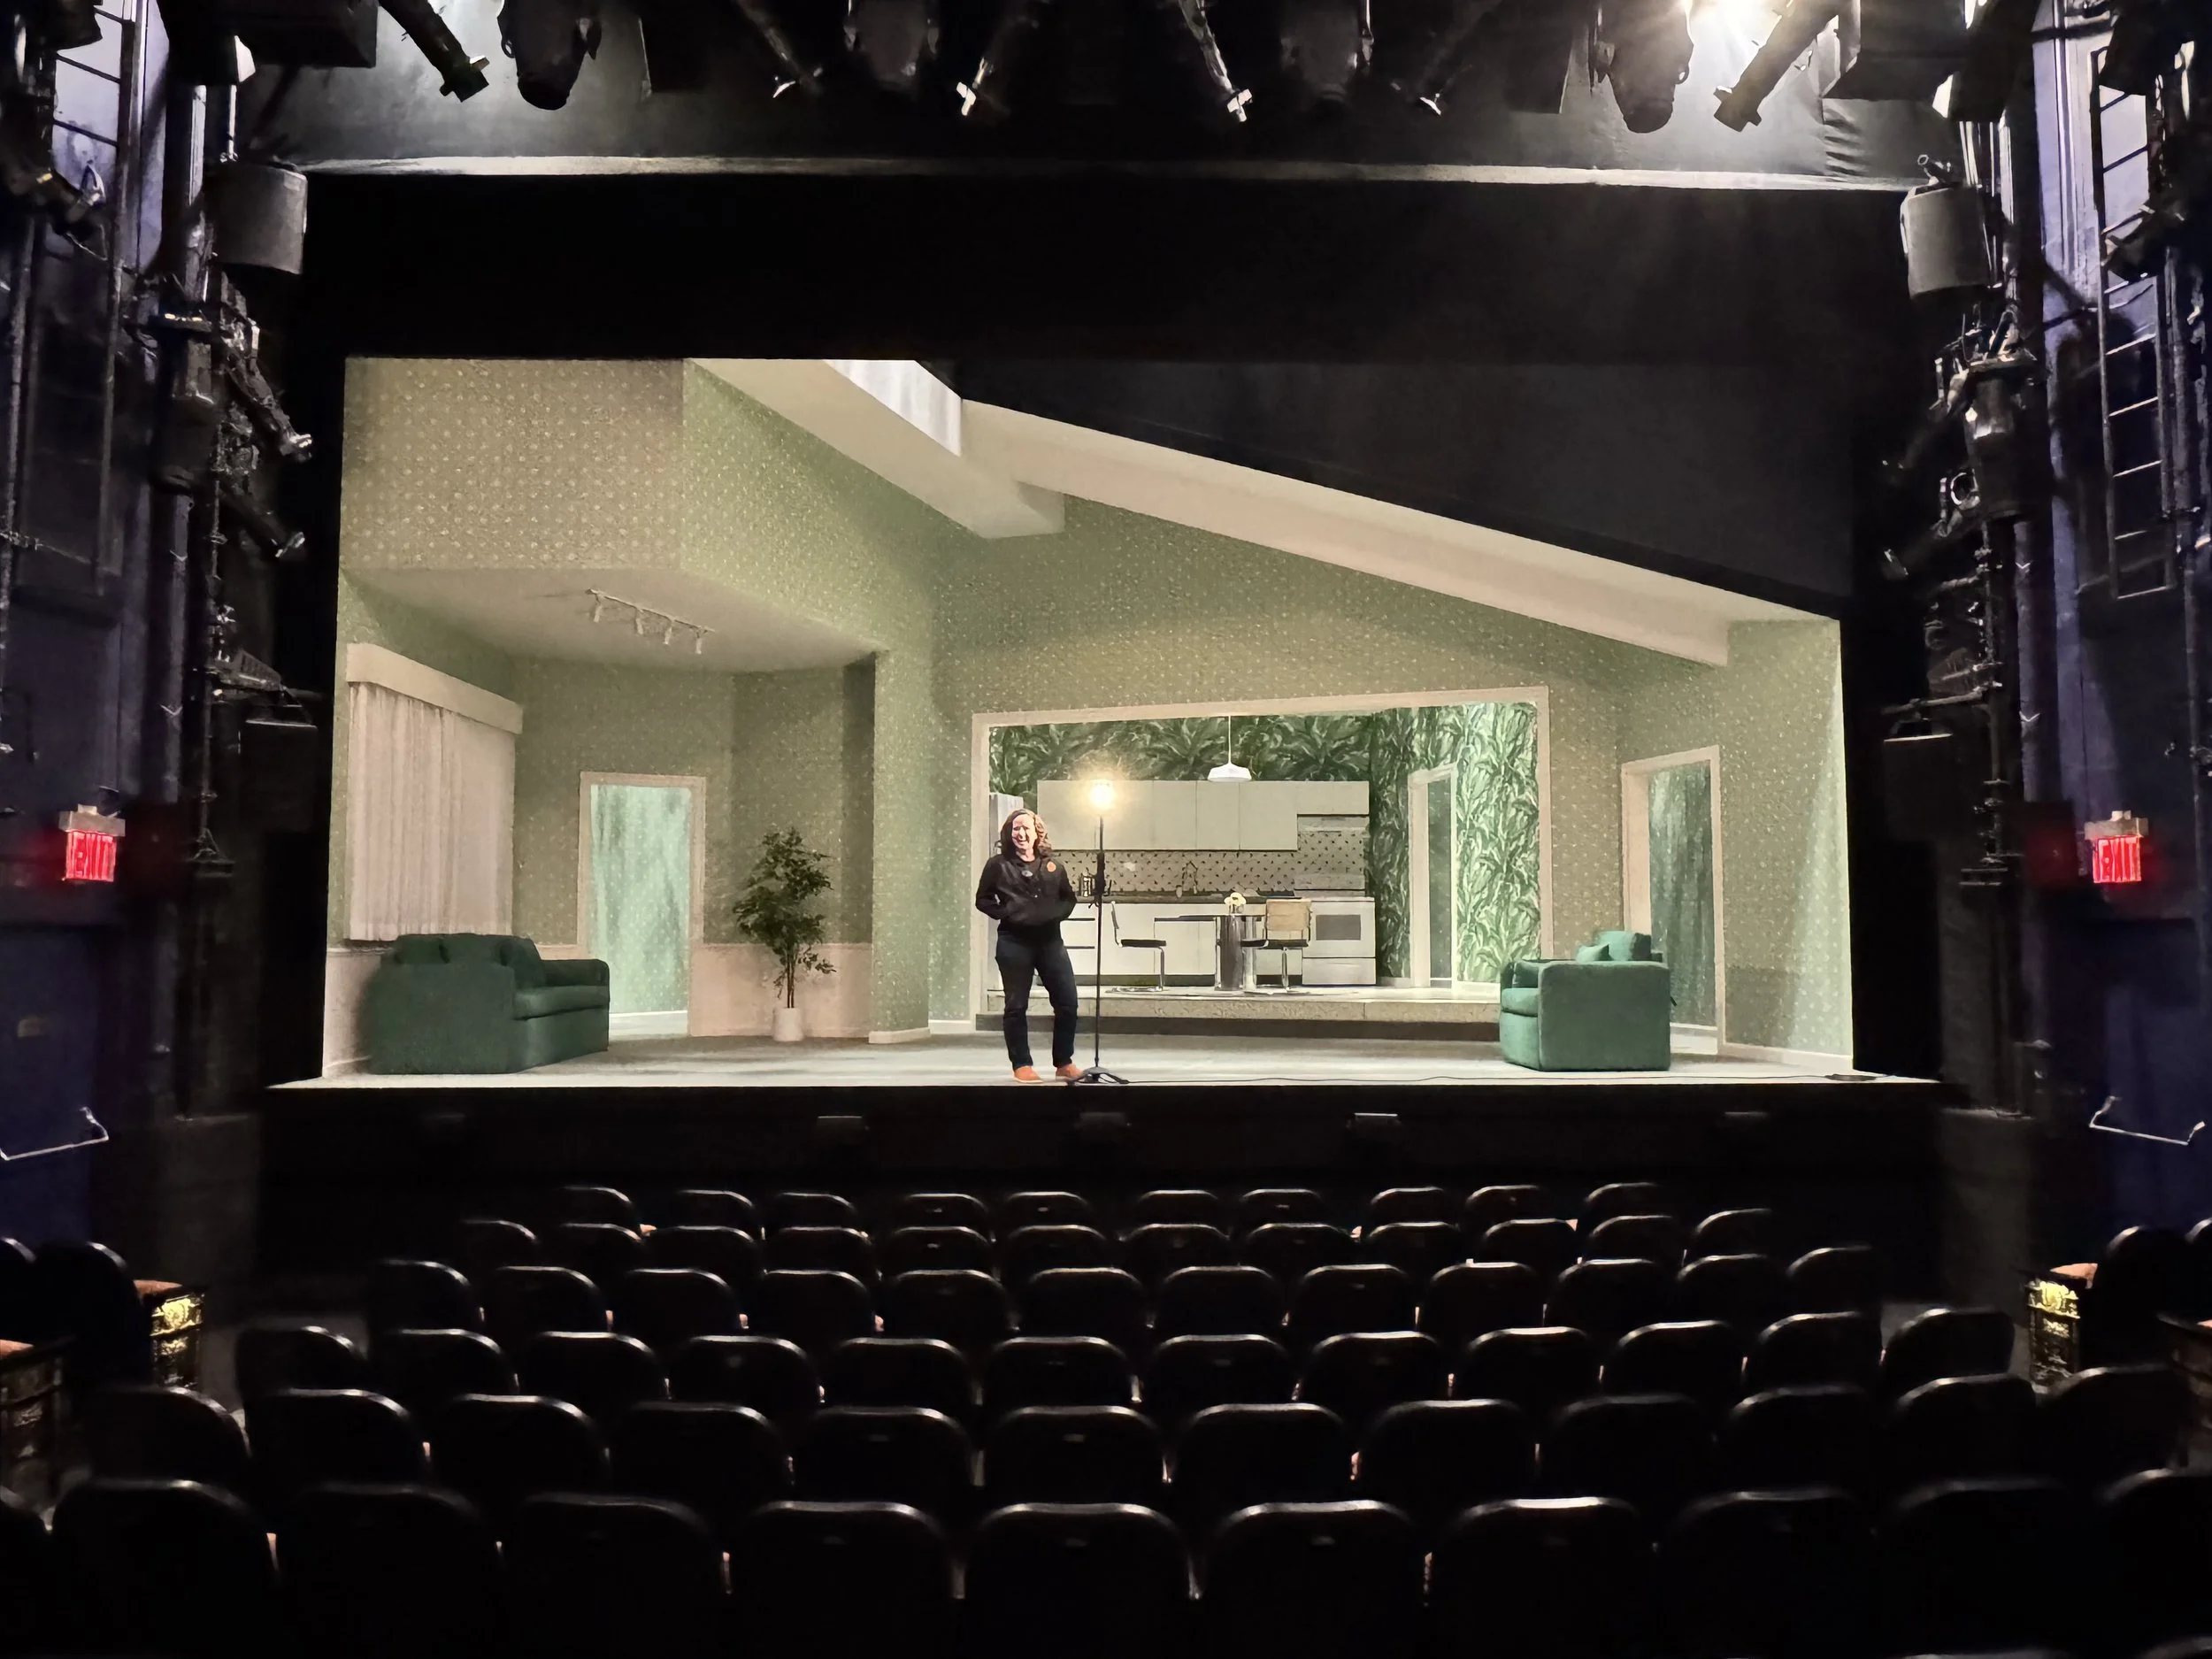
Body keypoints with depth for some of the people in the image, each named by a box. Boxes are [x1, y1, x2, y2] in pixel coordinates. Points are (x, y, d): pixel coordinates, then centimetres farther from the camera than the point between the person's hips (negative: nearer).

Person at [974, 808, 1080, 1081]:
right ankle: (1022, 1065, 13)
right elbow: (982, 900, 5)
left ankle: (1064, 1063, 15)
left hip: (1050, 940, 3)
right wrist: (1004, 913, -7)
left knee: (1067, 1002, 1)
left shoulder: (1053, 864, 9)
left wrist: (1058, 913, 0)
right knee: (1017, 1005, 2)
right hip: (1014, 943, -3)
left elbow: (1069, 898, 17)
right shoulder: (998, 864, 1)